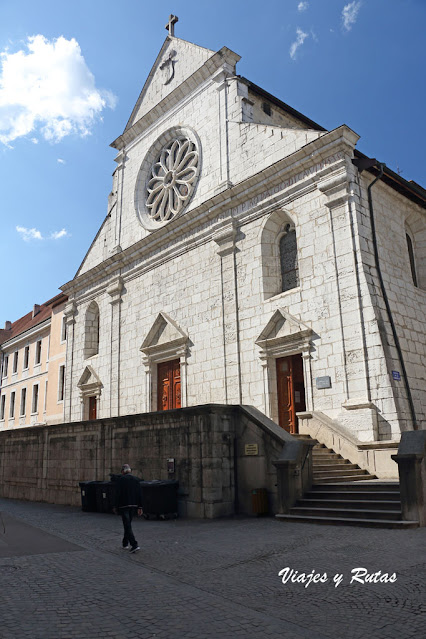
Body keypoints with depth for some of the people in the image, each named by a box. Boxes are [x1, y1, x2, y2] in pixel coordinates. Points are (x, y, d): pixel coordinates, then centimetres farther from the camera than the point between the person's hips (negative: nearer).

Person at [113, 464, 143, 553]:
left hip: (123, 506, -5)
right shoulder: (136, 479, 5)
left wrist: (116, 506, -2)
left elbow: (118, 494, -11)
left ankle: (134, 545, -12)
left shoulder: (121, 479, -9)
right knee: (128, 524, 20)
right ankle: (125, 544, 29)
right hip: (133, 506, 5)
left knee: (127, 526, -3)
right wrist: (140, 507, 7)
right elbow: (139, 494, 4)